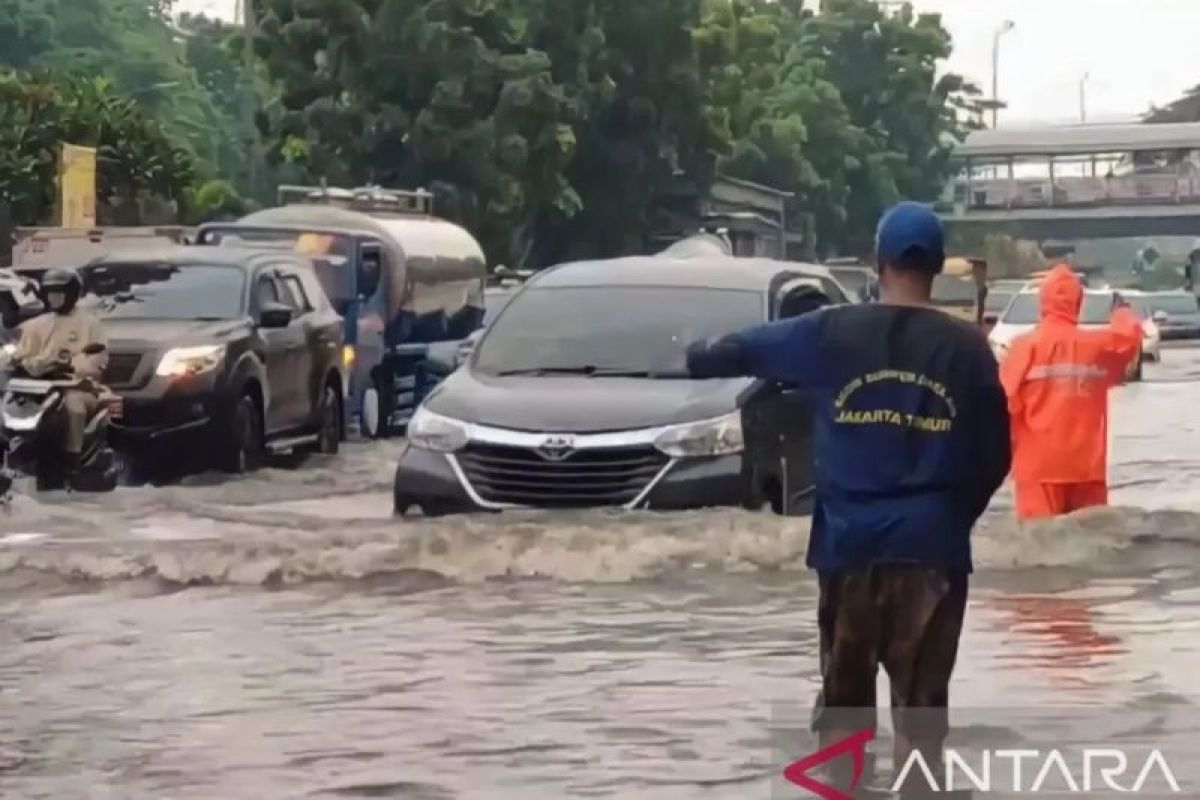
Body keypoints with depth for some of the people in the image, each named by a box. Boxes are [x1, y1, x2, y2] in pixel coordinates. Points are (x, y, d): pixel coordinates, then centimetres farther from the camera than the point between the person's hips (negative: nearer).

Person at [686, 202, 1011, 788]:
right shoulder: (965, 346, -1)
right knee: (921, 702, 2)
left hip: (849, 543, 1)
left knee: (844, 698, 13)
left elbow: (744, 349, 15)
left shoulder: (830, 333, 0)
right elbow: (993, 455, 2)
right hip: (931, 547, -1)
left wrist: (696, 356, 37)